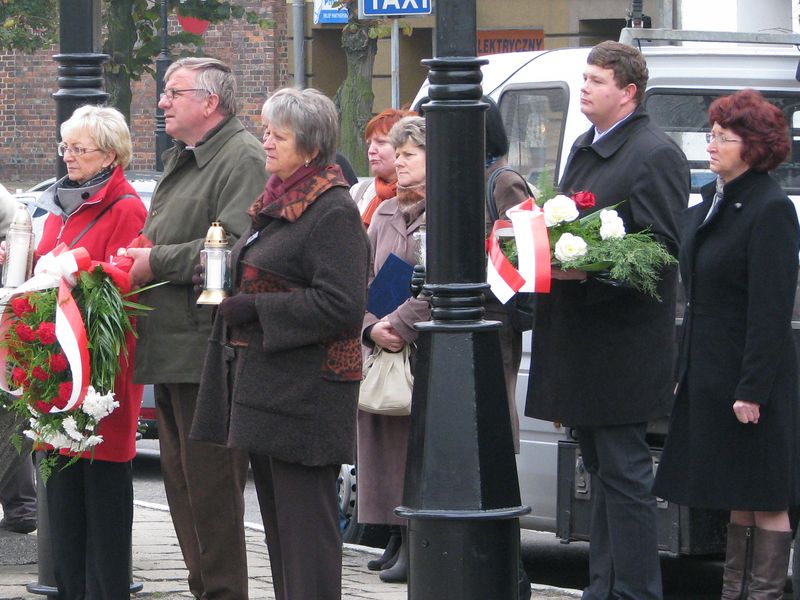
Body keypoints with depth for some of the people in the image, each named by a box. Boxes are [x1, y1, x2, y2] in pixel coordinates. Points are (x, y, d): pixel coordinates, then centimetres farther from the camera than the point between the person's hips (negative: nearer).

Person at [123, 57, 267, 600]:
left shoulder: (243, 159, -11)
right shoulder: (181, 160, 22)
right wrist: (137, 256, 11)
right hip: (171, 350, 10)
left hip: (207, 350, -10)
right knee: (181, 478, 13)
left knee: (210, 483, -8)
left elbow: (234, 246, -22)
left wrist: (157, 262, -16)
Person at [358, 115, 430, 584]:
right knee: (388, 450, 6)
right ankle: (405, 543, 12)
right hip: (382, 353, 7)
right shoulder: (386, 214, 17)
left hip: (427, 352, -7)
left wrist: (399, 325, -15)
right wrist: (373, 328, -3)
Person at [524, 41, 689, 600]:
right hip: (581, 343, 9)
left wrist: (589, 271, -25)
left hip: (623, 341, -9)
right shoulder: (585, 148, 18)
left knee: (624, 473, -7)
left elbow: (663, 249, -16)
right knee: (602, 470, 14)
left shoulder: (656, 154, -11)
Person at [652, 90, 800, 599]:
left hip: (752, 375, -9)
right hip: (709, 375, 9)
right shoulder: (711, 204, 13)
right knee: (738, 498, 14)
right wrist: (686, 371, 15)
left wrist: (752, 390, -21)